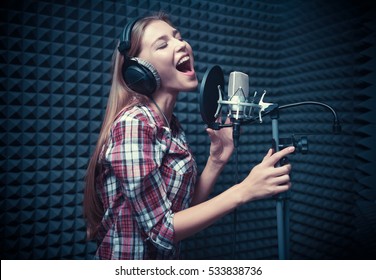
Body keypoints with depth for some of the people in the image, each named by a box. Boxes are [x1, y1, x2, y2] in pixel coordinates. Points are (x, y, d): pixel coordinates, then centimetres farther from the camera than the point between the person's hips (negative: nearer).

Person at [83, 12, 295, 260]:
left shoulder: (172, 126, 0)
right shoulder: (133, 124, -23)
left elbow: (185, 210, 2)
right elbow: (161, 229, -23)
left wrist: (217, 161, -8)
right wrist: (244, 190, -25)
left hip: (167, 256, 7)